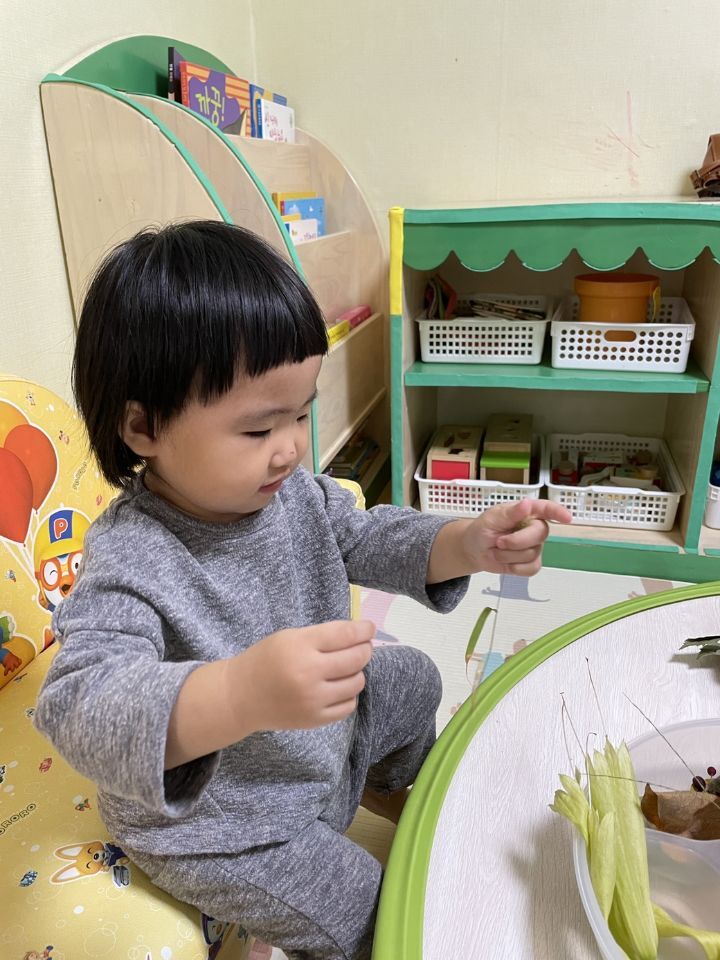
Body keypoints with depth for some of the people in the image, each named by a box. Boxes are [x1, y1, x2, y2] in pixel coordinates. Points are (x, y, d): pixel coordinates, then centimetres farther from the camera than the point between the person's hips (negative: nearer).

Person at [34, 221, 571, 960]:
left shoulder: (291, 491, -15)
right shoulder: (129, 561, -37)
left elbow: (364, 538, -4)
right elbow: (79, 710, -47)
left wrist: (466, 544, -22)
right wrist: (241, 694, -65)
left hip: (321, 728, 7)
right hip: (211, 826, -6)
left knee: (413, 680, 24)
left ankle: (393, 788, 55)